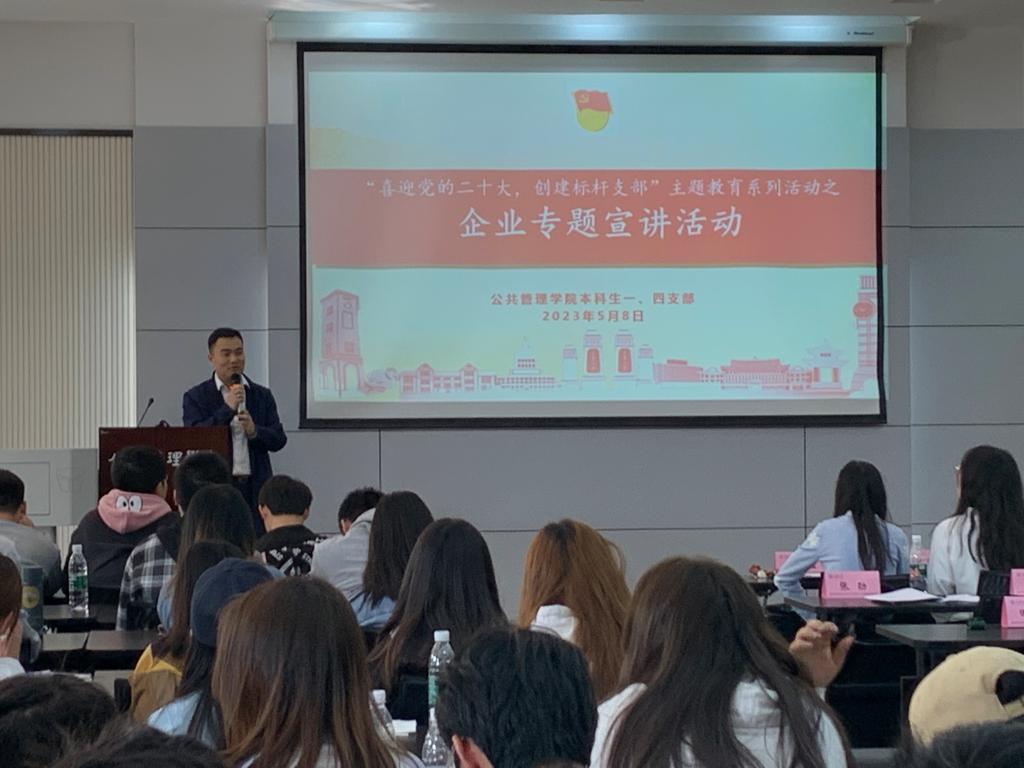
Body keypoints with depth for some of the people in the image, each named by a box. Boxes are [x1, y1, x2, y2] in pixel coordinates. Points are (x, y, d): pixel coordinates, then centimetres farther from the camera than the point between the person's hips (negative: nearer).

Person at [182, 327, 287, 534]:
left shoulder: (262, 396, 12)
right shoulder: (195, 398, 4)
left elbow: (279, 440, 7)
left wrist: (255, 431, -14)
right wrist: (227, 409, -14)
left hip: (255, 488, 2)